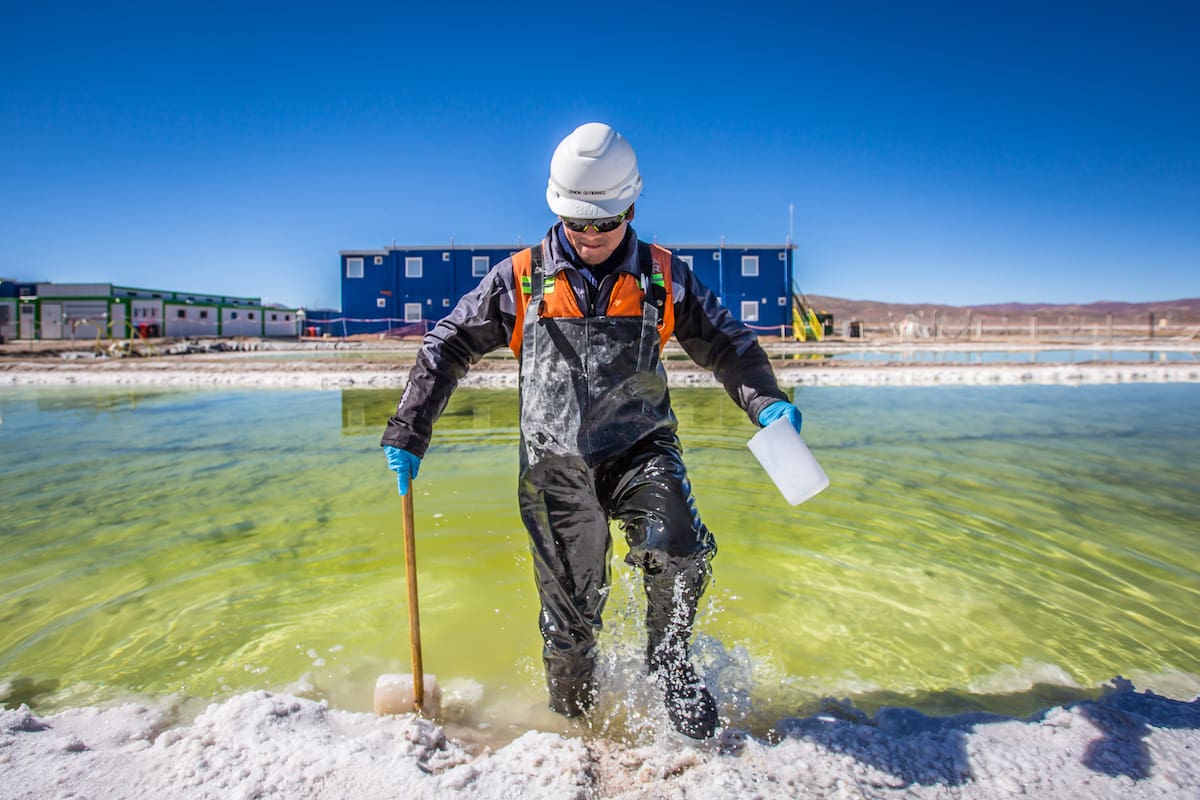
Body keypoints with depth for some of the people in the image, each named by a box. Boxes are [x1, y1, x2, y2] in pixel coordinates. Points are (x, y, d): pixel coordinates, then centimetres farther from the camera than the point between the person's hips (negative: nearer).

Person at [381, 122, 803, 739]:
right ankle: (572, 713, 35)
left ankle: (667, 659, 6)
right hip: (556, 463, 0)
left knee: (678, 549, -26)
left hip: (641, 448, 1)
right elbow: (447, 347, 6)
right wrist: (407, 433, 2)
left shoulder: (664, 278, 4)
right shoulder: (520, 279, 2)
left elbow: (726, 342, 9)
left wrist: (766, 402, -9)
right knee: (570, 611, 5)